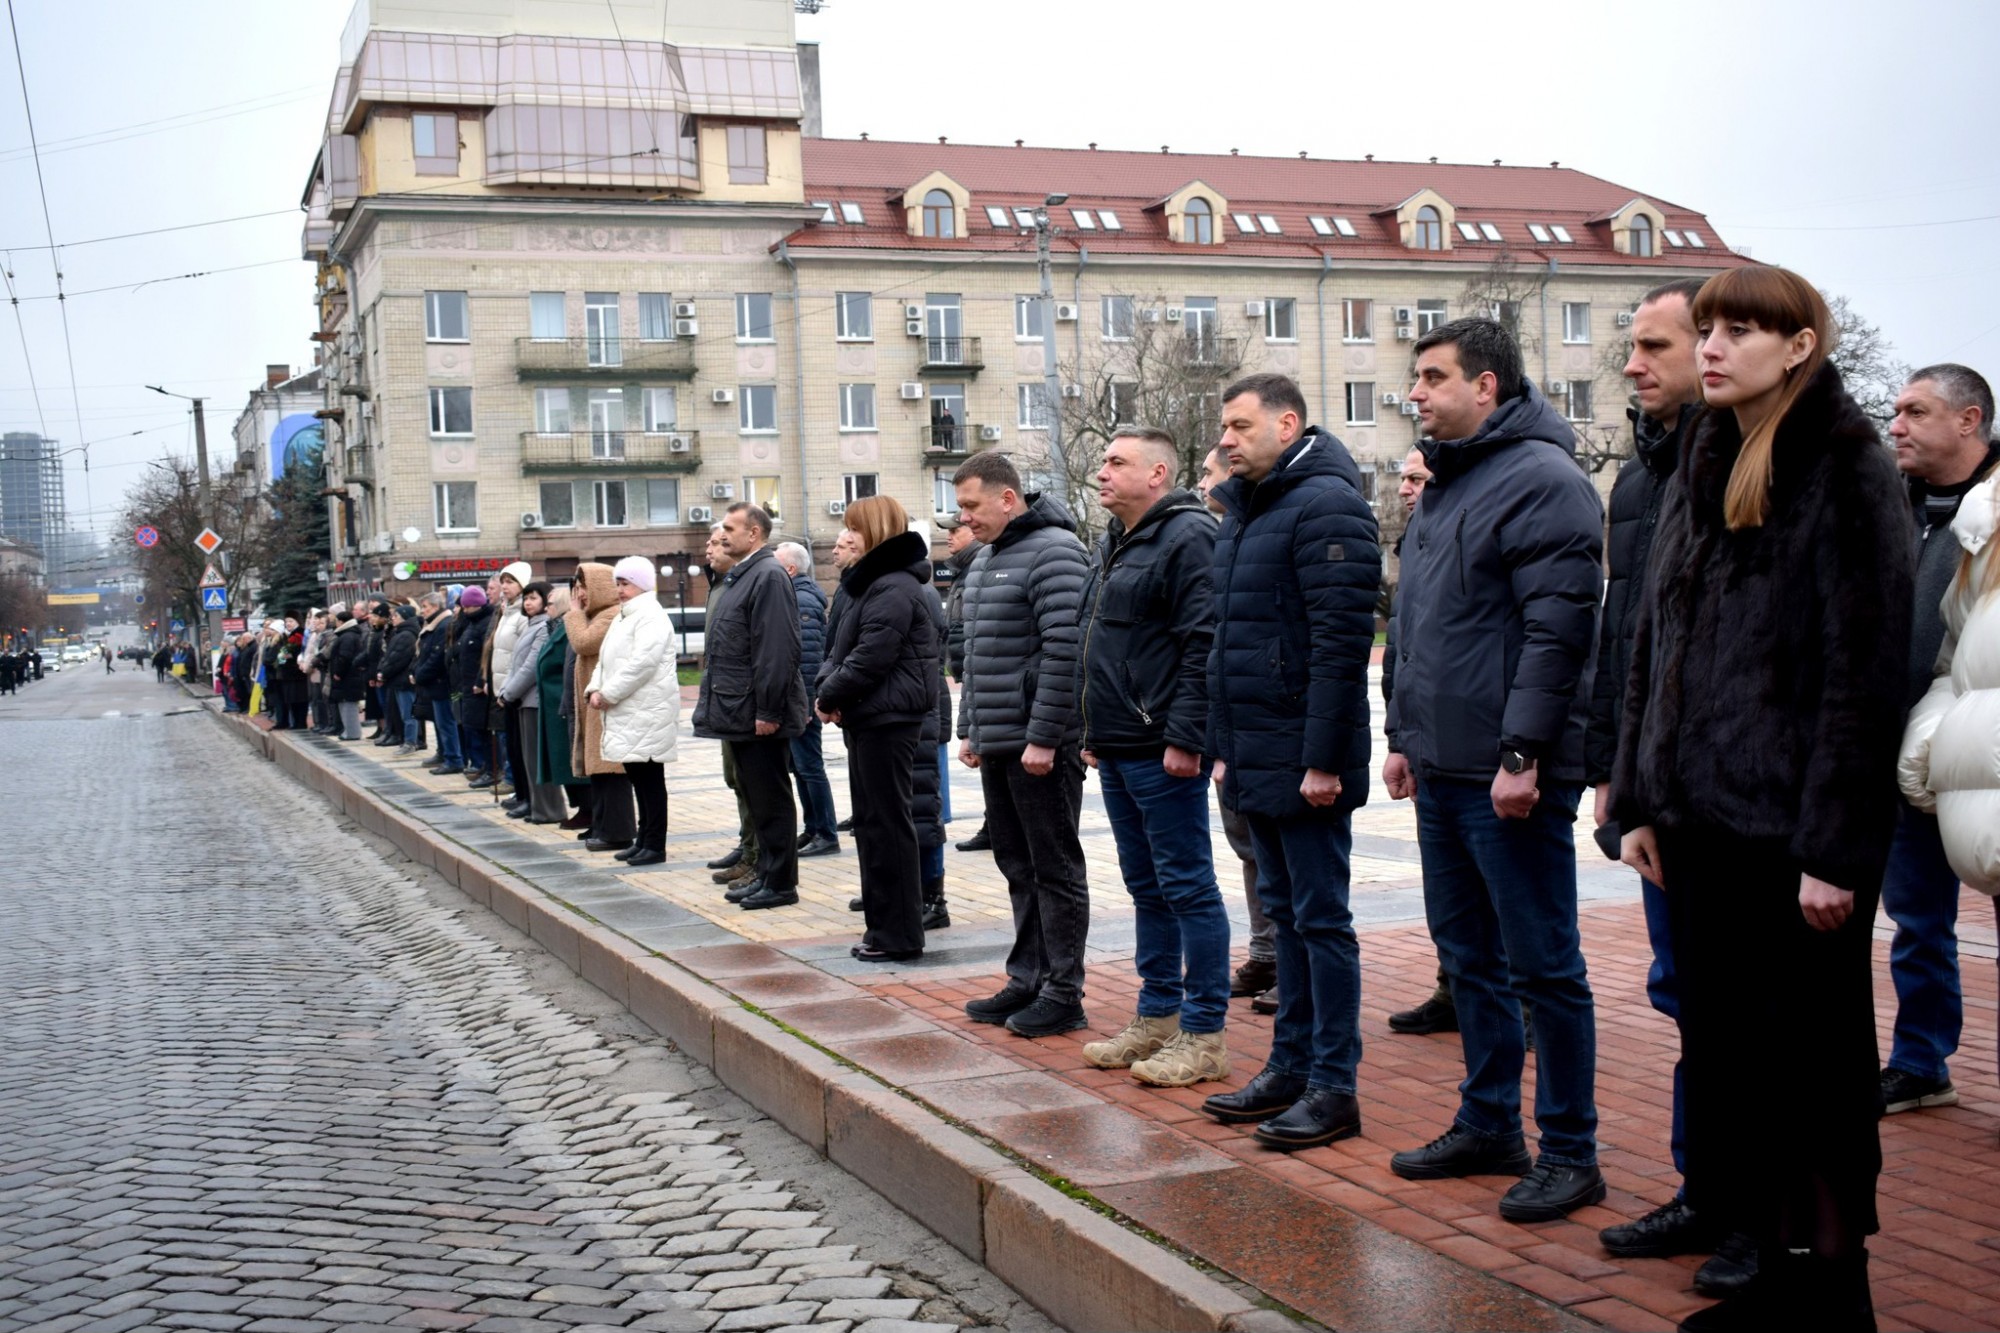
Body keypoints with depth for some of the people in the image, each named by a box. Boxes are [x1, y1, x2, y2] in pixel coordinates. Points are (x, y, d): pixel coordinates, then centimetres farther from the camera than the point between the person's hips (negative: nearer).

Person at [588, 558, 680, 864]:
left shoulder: (651, 616, -11)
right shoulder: (622, 617, 20)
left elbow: (642, 663, -21)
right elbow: (607, 659, 21)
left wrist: (609, 693, -16)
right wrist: (595, 689, 3)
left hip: (648, 711, -9)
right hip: (627, 712, 9)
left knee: (650, 778, -6)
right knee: (638, 777, 12)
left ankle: (655, 846, -2)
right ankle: (644, 839, 18)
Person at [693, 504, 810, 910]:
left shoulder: (768, 576, -15)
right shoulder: (738, 576, 17)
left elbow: (777, 649, -22)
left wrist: (768, 710, -24)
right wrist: (714, 702, 18)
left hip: (759, 713, -10)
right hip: (740, 712, 10)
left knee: (770, 800, -3)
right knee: (754, 796, 15)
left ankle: (780, 883, 4)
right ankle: (766, 874, 23)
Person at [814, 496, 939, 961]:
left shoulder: (893, 589, -15)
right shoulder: (873, 583, 18)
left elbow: (870, 658, -22)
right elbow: (840, 648, 17)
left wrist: (830, 695, -10)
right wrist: (826, 687, -1)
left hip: (887, 719, -10)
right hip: (868, 718, 10)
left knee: (887, 824, -5)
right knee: (870, 823, 14)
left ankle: (898, 935, 1)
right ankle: (883, 925, 21)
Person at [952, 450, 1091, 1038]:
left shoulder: (1053, 552, -13)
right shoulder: (984, 561, 17)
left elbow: (1065, 650, -20)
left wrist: (1043, 736, -22)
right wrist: (969, 729, 19)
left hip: (1041, 745, -9)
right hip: (996, 744, 9)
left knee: (1054, 869, -1)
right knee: (1018, 867, 14)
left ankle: (1063, 993, 5)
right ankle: (1026, 982, 22)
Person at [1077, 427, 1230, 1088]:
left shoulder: (1187, 536, -12)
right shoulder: (1113, 543, 18)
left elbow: (1204, 645, -20)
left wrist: (1185, 737, -22)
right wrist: (1094, 732, 20)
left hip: (1163, 753, -10)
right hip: (1118, 749, 10)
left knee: (1187, 886, -3)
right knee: (1146, 886, 15)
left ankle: (1203, 1034, 3)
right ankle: (1157, 1017, 24)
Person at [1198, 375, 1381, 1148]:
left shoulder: (1324, 504, -13)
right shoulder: (1243, 511, 16)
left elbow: (1341, 642, -20)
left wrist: (1322, 760, -22)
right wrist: (1226, 745, 17)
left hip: (1302, 763, -9)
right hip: (1255, 761, 9)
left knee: (1320, 920, -2)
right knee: (1285, 913, 15)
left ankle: (1334, 1087, 5)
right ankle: (1290, 1067, 23)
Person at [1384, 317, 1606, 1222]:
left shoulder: (1541, 478, -12)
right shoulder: (1445, 485, 17)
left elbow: (1557, 627, -20)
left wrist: (1522, 753, -23)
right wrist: (1404, 735, 19)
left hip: (1508, 778, -10)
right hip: (1442, 772, 10)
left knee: (1542, 967, -1)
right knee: (1467, 956, 16)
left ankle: (1569, 1154, 9)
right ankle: (1488, 1127, 28)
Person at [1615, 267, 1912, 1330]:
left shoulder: (1846, 472, -9)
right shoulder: (1703, 470, 14)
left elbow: (1866, 670, -15)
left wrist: (1836, 846, -18)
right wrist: (1641, 797, 12)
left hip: (1792, 825, -7)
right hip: (1702, 818, 7)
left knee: (1810, 1058, 2)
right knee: (1723, 1046, 12)